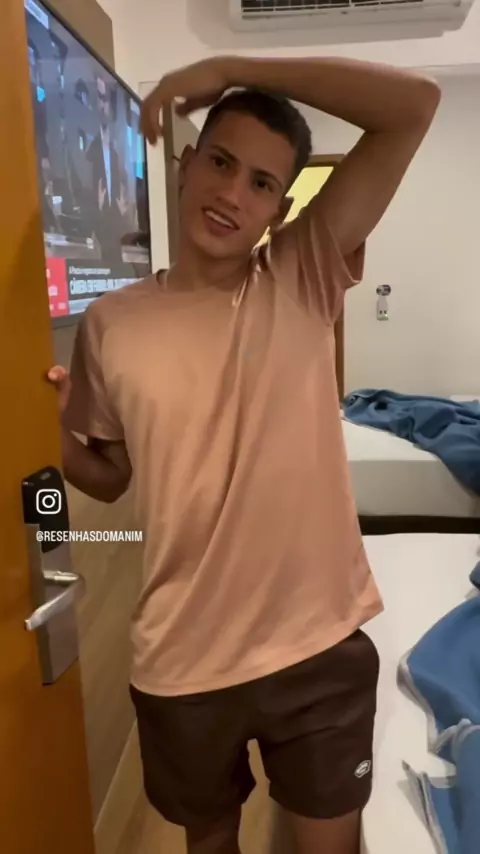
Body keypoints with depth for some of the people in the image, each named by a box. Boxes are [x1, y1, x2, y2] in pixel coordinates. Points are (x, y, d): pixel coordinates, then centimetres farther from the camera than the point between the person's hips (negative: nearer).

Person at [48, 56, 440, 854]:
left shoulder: (304, 279, -8)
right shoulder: (111, 324, -5)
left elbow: (416, 102, -14)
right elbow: (110, 476, 7)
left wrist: (229, 67, -16)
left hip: (319, 645, -1)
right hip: (183, 661, 2)